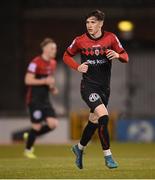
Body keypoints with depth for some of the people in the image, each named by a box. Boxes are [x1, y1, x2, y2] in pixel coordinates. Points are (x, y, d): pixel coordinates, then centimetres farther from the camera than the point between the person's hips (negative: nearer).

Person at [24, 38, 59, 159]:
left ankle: (30, 136, 18)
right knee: (37, 126, -4)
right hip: (34, 100, -7)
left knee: (53, 124, -5)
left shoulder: (53, 63, 11)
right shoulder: (36, 63, -14)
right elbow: (28, 80, -18)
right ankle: (28, 150, 19)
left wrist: (53, 88, 7)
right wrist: (45, 81, -22)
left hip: (45, 100, 7)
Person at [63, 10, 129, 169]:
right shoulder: (80, 41, -5)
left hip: (104, 87, 4)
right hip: (88, 86, -4)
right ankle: (107, 156, -14)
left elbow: (125, 57, 3)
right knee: (103, 116, -22)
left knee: (94, 121, 14)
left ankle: (79, 148, 39)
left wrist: (118, 55, -20)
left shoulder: (111, 38, -2)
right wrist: (77, 67, -8)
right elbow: (66, 56, 9)